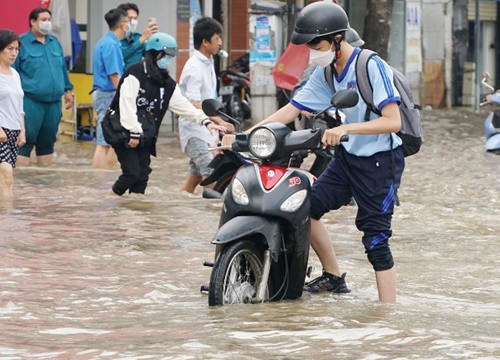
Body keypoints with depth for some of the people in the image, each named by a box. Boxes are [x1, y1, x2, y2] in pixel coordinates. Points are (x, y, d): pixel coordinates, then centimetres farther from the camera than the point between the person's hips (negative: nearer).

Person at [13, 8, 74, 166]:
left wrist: (68, 90, 22)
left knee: (47, 142, 11)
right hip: (31, 103, -6)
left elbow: (63, 69, 24)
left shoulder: (54, 42, 14)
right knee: (25, 142, -8)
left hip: (54, 102, 6)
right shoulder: (22, 43, -4)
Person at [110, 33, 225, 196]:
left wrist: (206, 121, 0)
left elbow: (183, 105, 11)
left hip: (145, 137, 8)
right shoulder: (136, 74, -12)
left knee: (143, 175, 4)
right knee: (132, 172, -12)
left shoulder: (167, 83, 13)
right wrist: (133, 132, -22)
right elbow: (127, 104, -19)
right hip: (125, 134, -8)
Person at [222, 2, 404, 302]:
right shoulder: (325, 72, 5)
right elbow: (291, 110, 6)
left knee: (376, 240, -10)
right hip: (347, 157, 8)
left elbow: (393, 121, -26)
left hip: (380, 162, -8)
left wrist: (346, 128, -37)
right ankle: (334, 277, 17)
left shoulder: (371, 66, -20)